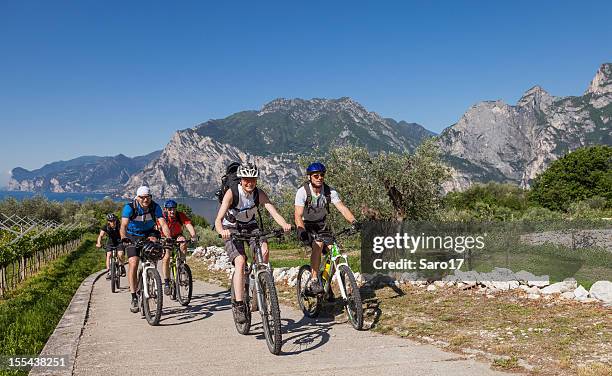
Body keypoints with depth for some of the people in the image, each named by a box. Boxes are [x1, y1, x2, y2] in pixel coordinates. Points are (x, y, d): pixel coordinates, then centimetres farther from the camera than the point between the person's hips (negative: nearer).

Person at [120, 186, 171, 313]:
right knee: (133, 262, -19)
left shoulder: (155, 207, -18)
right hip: (132, 237, -2)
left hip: (148, 234, 2)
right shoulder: (130, 207, -22)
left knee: (153, 239, -31)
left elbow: (163, 223, -27)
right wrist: (123, 238, -53)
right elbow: (123, 225, -33)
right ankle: (134, 297, -13)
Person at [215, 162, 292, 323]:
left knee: (264, 251, -24)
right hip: (231, 229, -3)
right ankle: (238, 304, -19)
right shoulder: (231, 193, -25)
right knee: (240, 261, -24)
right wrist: (222, 231, -56)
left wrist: (284, 224, -49)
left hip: (251, 226, 3)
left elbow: (274, 212, -28)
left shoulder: (259, 194, -16)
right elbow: (218, 220, -34)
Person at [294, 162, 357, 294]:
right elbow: (298, 216, -28)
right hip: (306, 226, -4)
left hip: (321, 226, 4)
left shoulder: (330, 191, -12)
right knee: (318, 245, -31)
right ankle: (313, 280, -23)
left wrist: (354, 222, -35)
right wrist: (302, 231, -45)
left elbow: (342, 208, -18)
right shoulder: (302, 192, -21)